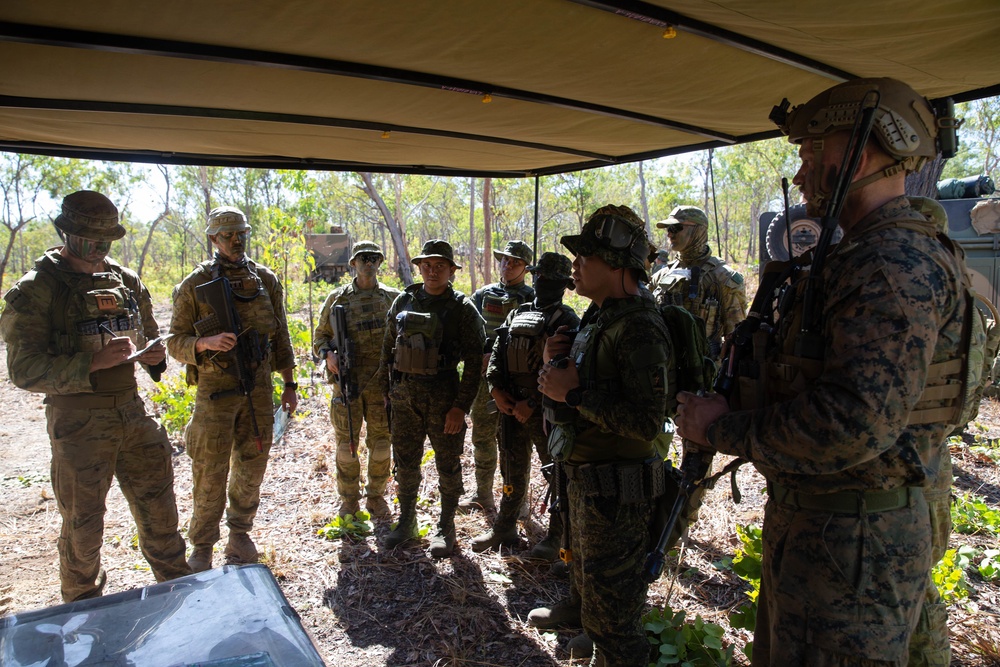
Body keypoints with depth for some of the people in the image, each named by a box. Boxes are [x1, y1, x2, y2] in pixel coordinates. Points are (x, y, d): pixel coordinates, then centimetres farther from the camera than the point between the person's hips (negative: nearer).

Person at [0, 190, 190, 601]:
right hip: (78, 424, -4)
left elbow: (148, 336, 20)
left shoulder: (127, 281, 7)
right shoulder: (36, 289, -9)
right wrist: (94, 362, -26)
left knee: (159, 510, 14)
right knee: (82, 525, 10)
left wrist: (154, 356, -4)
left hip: (133, 413, 5)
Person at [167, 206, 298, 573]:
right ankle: (201, 547, 19)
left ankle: (240, 532, 31)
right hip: (215, 390, -3)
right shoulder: (194, 285, -3)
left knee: (251, 467, 12)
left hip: (259, 387, 3)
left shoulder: (266, 280, 6)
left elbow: (281, 336, 10)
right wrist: (207, 342, -24)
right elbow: (175, 342, -3)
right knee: (210, 473, 2)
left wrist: (289, 384, 9)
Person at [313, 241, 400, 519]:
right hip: (347, 379, 0)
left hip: (381, 381, 1)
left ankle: (376, 496, 25)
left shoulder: (393, 297, 7)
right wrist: (327, 354, -11)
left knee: (381, 441, 8)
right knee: (346, 442, 7)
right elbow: (320, 336, 10)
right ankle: (349, 499, 23)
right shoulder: (337, 298, 5)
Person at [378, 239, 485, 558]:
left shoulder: (462, 308, -7)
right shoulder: (403, 301, 6)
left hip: (443, 398, -4)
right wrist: (385, 390, 10)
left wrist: (461, 406, -15)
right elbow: (388, 348, 14)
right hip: (404, 397, 4)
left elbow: (475, 360, -10)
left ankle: (446, 528, 25)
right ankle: (407, 522, 33)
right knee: (405, 464, 14)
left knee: (448, 466, 8)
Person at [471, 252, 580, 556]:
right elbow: (497, 354, 12)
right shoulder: (517, 314, 13)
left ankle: (557, 535, 20)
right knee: (513, 472, 17)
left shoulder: (567, 321, -8)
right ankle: (504, 529, 32)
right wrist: (496, 390, -3)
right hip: (512, 407, 6)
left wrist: (532, 403, -19)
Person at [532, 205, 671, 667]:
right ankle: (577, 606, 59)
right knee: (583, 562, 34)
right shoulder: (602, 319, 9)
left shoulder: (639, 329, -24)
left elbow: (647, 423, -31)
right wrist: (557, 365, -1)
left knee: (609, 601, 4)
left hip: (614, 488, -10)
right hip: (585, 478, 10)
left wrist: (574, 392, -27)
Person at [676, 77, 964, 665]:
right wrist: (756, 401, 4)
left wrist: (724, 428, -19)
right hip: (810, 523, 10)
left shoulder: (899, 263, -22)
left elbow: (857, 423, -31)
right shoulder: (863, 258, 13)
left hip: (855, 543, -10)